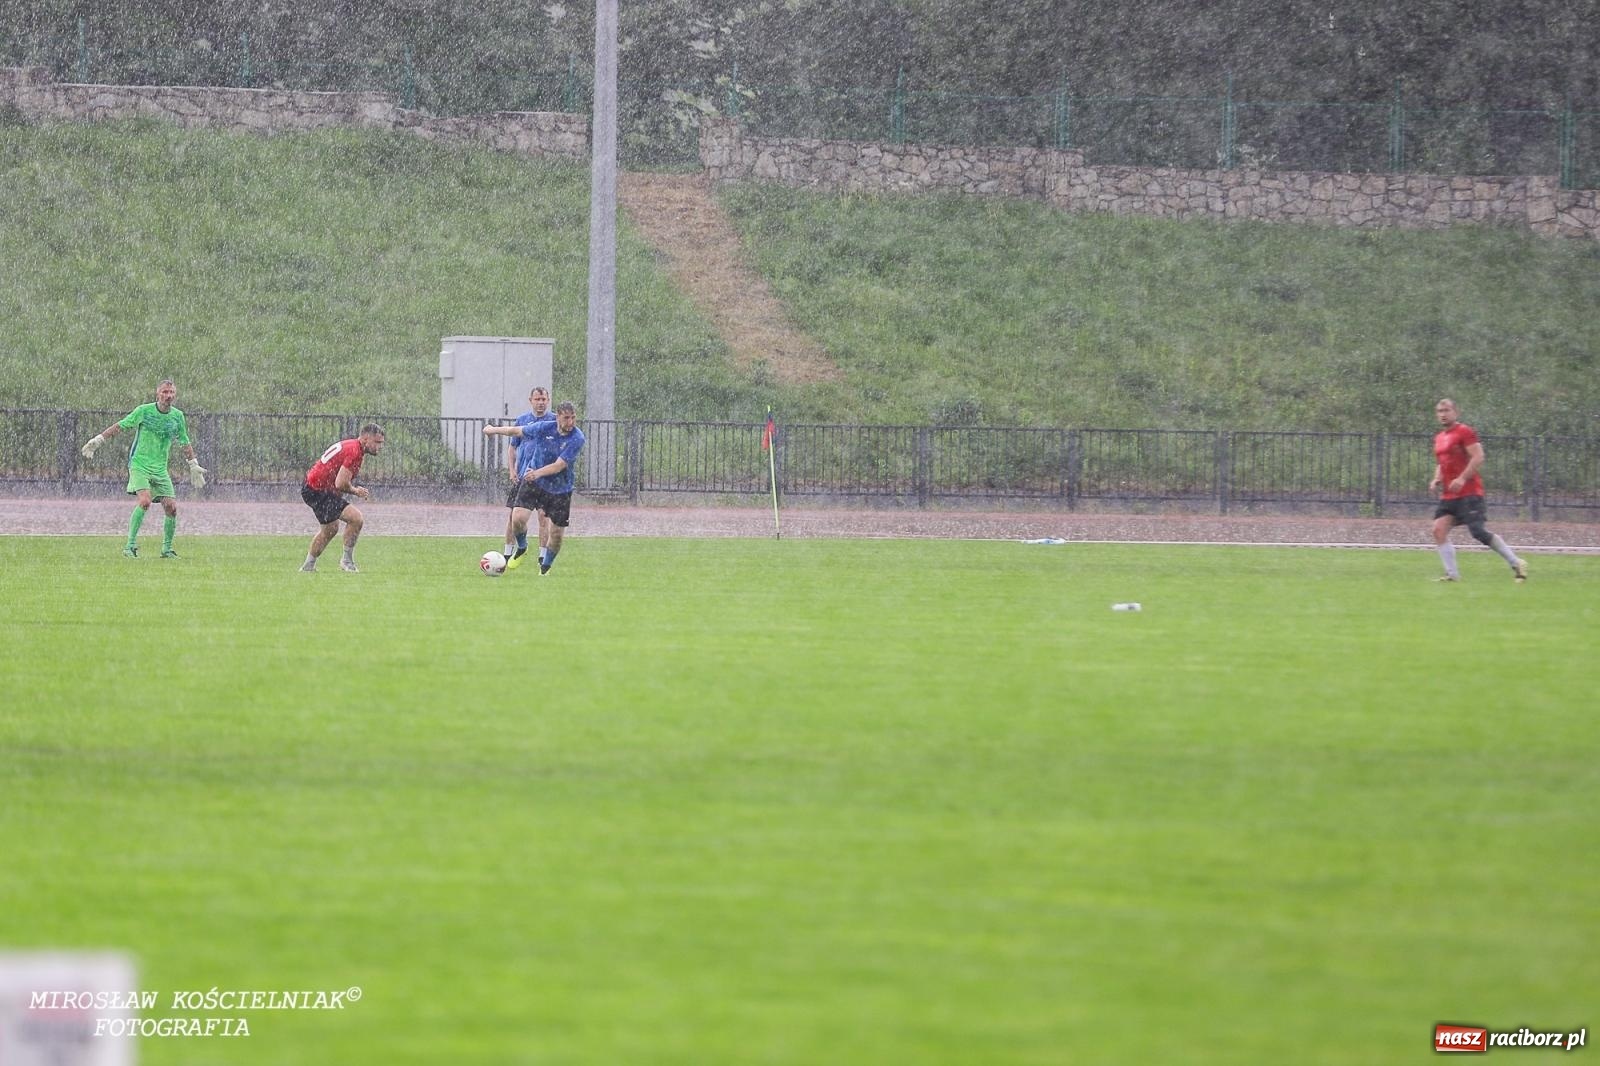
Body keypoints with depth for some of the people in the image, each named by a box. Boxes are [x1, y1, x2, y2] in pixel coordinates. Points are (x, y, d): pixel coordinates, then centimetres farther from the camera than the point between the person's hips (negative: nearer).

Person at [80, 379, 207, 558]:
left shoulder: (177, 416, 5)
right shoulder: (144, 411, -7)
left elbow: (185, 443, 18)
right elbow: (120, 426, 0)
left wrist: (194, 466, 22)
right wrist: (98, 440, -4)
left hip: (160, 469, 4)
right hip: (139, 465, -4)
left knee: (171, 508, -3)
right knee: (145, 501, -24)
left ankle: (167, 549, 14)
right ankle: (130, 545, -18)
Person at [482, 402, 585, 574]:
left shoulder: (577, 439, -18)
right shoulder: (544, 428, -11)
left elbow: (560, 465, -26)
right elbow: (516, 431, 8)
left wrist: (538, 473, -41)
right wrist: (494, 430, 22)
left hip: (560, 489, -1)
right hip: (532, 482, 1)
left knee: (557, 534, 1)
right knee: (518, 518, -19)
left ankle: (545, 567, 27)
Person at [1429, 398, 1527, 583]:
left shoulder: (1464, 432, -7)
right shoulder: (1439, 438, 18)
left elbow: (1478, 458, -15)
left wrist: (1462, 479, -23)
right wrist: (1437, 480, 12)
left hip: (1469, 493, -8)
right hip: (1448, 496, 8)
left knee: (1479, 532, -12)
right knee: (1438, 529, -8)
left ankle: (1516, 564, -1)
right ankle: (1452, 573, -6)